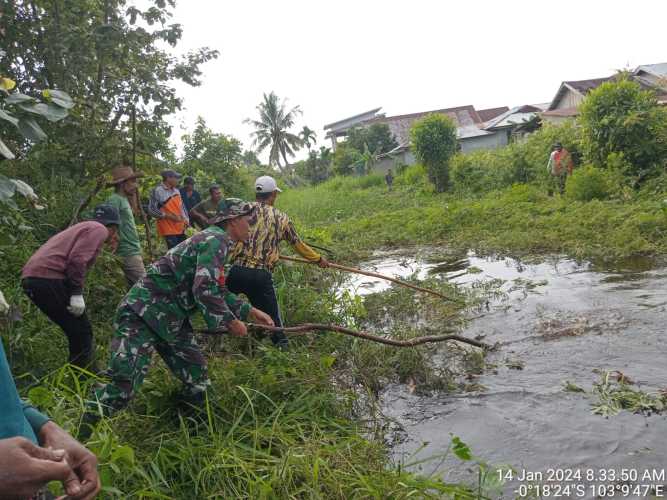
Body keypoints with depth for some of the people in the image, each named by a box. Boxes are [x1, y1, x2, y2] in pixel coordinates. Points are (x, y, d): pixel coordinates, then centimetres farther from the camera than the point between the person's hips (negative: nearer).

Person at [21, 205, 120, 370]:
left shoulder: (85, 227, 29)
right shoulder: (99, 229, 0)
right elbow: (77, 259, -16)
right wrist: (77, 294, -16)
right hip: (48, 277, -10)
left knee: (76, 332, 16)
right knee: (82, 332, -2)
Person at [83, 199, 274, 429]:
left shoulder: (215, 241, 16)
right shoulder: (216, 240, -15)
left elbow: (218, 291, 25)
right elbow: (204, 289, -27)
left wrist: (249, 311, 20)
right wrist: (230, 322, -15)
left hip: (171, 320, 10)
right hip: (143, 313, -10)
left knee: (197, 377, 10)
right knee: (124, 383, -15)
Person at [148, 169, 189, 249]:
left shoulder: (176, 191, 12)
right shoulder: (158, 191, -10)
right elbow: (151, 210, -13)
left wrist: (186, 219, 7)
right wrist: (170, 216, -16)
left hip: (180, 227, 7)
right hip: (168, 229, -7)